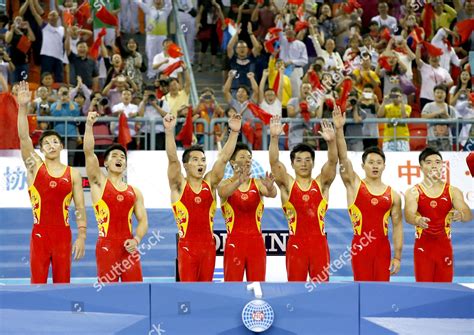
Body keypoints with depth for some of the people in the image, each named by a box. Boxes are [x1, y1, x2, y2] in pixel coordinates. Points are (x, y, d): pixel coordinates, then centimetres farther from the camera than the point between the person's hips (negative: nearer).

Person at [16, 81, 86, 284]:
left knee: (63, 283, 4)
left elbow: (80, 208, 5)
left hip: (63, 233, 1)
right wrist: (23, 107, -21)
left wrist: (81, 236, -4)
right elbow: (23, 137, -10)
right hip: (39, 234, -1)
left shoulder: (73, 174, 5)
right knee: (37, 283, -1)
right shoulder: (35, 167, 3)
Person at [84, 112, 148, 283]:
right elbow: (88, 152, -8)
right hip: (106, 246, -3)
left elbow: (143, 220, 12)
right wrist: (89, 125, -19)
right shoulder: (99, 182, 5)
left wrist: (136, 240, -8)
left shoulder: (135, 192, 15)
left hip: (129, 248, 3)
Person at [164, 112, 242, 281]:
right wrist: (169, 131, -28)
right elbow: (172, 159, -15)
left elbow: (223, 158, -1)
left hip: (208, 246, 3)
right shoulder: (179, 185, -1)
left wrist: (234, 132, -12)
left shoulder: (210, 183, 7)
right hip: (187, 246, -3)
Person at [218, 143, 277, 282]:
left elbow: (272, 194, -16)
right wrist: (239, 181, -46)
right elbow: (223, 192, -25)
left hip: (256, 242, 2)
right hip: (234, 242, -2)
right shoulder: (226, 184, -1)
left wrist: (270, 187, -41)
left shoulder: (258, 184, 5)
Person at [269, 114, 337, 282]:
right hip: (296, 244, -1)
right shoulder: (287, 184, 5)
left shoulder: (321, 183, 7)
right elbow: (274, 162, -9)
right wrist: (274, 138, -25)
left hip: (319, 243, 1)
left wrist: (331, 141, -27)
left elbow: (332, 162, -8)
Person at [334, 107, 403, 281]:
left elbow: (397, 226, 6)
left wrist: (397, 257, 0)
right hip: (360, 246, -2)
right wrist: (339, 129, -23)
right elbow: (343, 158, -10)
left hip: (383, 248, 2)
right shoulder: (354, 184, 2)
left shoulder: (393, 195, 6)